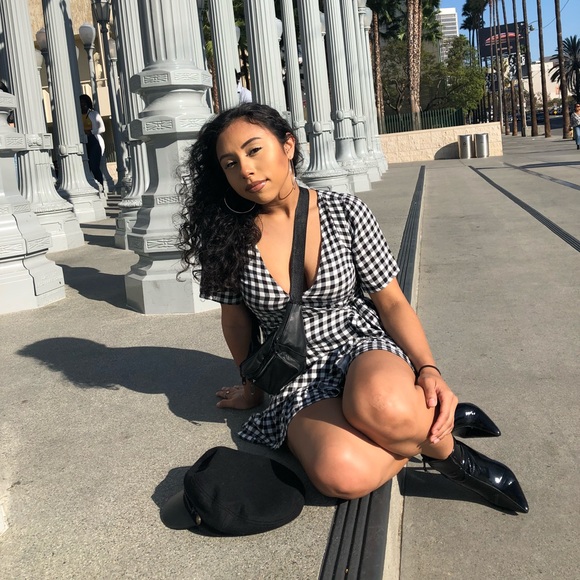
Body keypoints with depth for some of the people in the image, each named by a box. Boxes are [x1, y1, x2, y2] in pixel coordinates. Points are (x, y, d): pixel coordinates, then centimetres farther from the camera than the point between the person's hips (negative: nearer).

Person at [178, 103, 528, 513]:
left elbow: (392, 302, -1)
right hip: (298, 378, 1)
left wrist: (428, 369, -16)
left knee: (380, 402, -40)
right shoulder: (231, 236, -3)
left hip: (364, 346, 0)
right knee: (342, 474, -34)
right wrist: (251, 386, 23)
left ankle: (444, 445, -7)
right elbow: (236, 321, 11)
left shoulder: (345, 212, -5)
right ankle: (423, 424, -4)